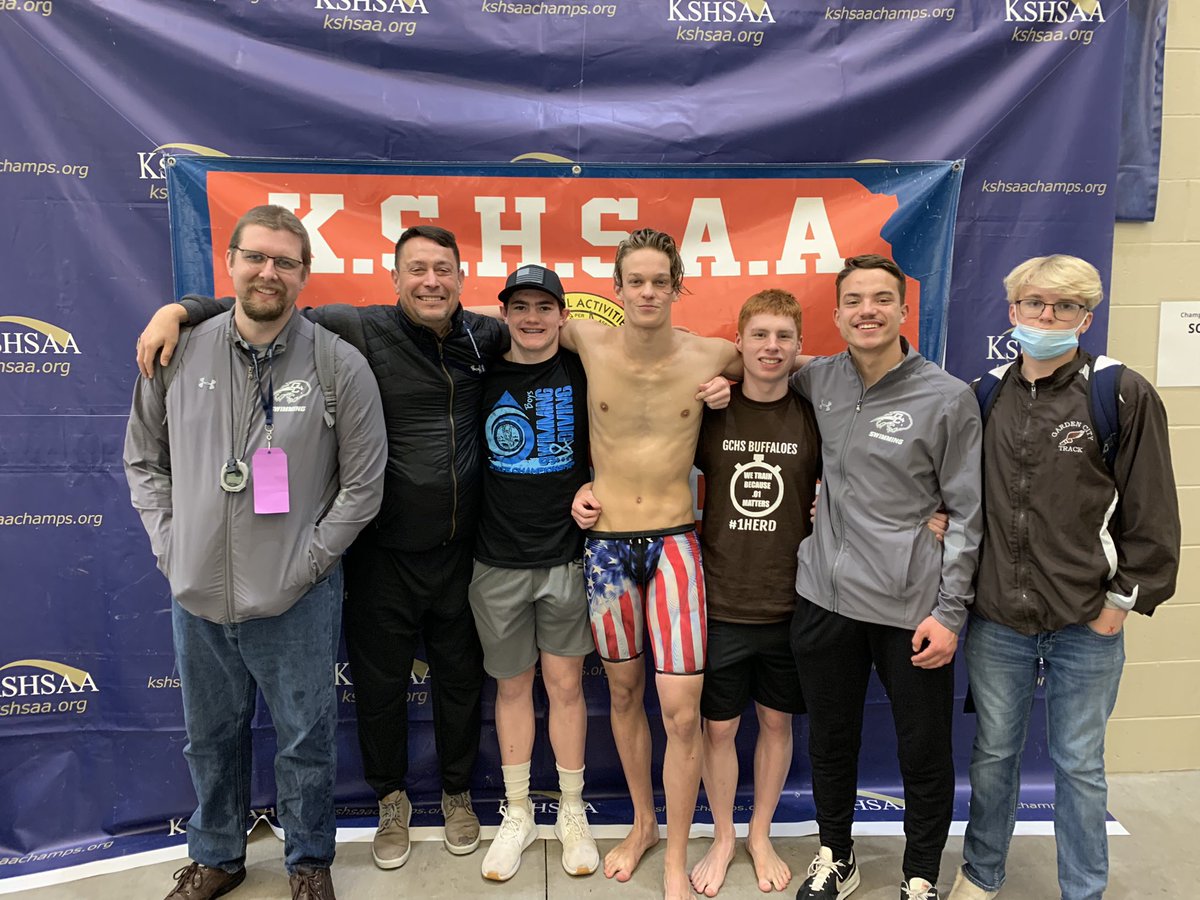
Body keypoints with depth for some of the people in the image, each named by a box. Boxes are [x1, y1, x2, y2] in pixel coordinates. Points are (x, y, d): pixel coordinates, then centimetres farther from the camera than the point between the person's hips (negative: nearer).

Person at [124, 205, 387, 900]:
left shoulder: (340, 365, -10)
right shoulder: (180, 352, -1)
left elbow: (363, 485, -7)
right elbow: (144, 458, 10)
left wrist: (307, 560, -10)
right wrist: (169, 545, 1)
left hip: (297, 603, -3)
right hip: (197, 596, 3)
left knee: (306, 739, 12)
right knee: (211, 737, 21)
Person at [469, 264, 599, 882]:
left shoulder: (583, 373, -2)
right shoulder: (483, 378, 1)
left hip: (566, 557, -1)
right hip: (498, 560, 1)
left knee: (565, 684, 9)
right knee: (512, 686, 13)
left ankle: (572, 812, 28)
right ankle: (517, 814, 30)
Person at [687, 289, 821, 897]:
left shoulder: (814, 417, -3)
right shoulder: (710, 412, -4)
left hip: (790, 602, 1)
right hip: (721, 600, -1)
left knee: (777, 721, 16)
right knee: (718, 727, 10)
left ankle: (760, 836, 39)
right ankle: (722, 837, 35)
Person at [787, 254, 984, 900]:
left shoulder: (949, 398, -7)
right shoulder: (818, 381, 2)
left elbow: (967, 514, -5)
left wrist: (949, 613, -8)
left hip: (912, 607, -3)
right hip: (825, 598, 3)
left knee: (925, 755, 11)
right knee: (830, 743, 18)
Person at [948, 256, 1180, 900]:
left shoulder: (1124, 395, -7)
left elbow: (1151, 515, -5)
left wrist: (1123, 600, -6)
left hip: (1086, 628, -3)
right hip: (996, 620, 3)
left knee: (1079, 766, 12)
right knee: (993, 753, 17)